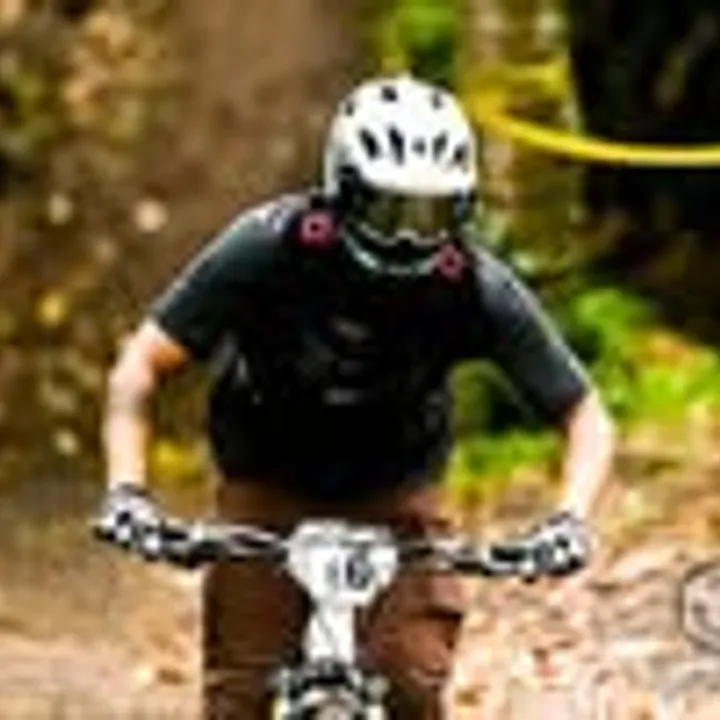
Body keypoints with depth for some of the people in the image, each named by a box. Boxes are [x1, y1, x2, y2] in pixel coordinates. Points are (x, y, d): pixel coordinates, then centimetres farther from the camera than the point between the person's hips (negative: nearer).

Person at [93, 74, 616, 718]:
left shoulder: (477, 288, -26)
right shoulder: (270, 246, -28)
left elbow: (587, 416, -19)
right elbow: (141, 366, -25)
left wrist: (571, 517, -37)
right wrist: (126, 488, -39)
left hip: (397, 497, 0)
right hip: (267, 490, 0)